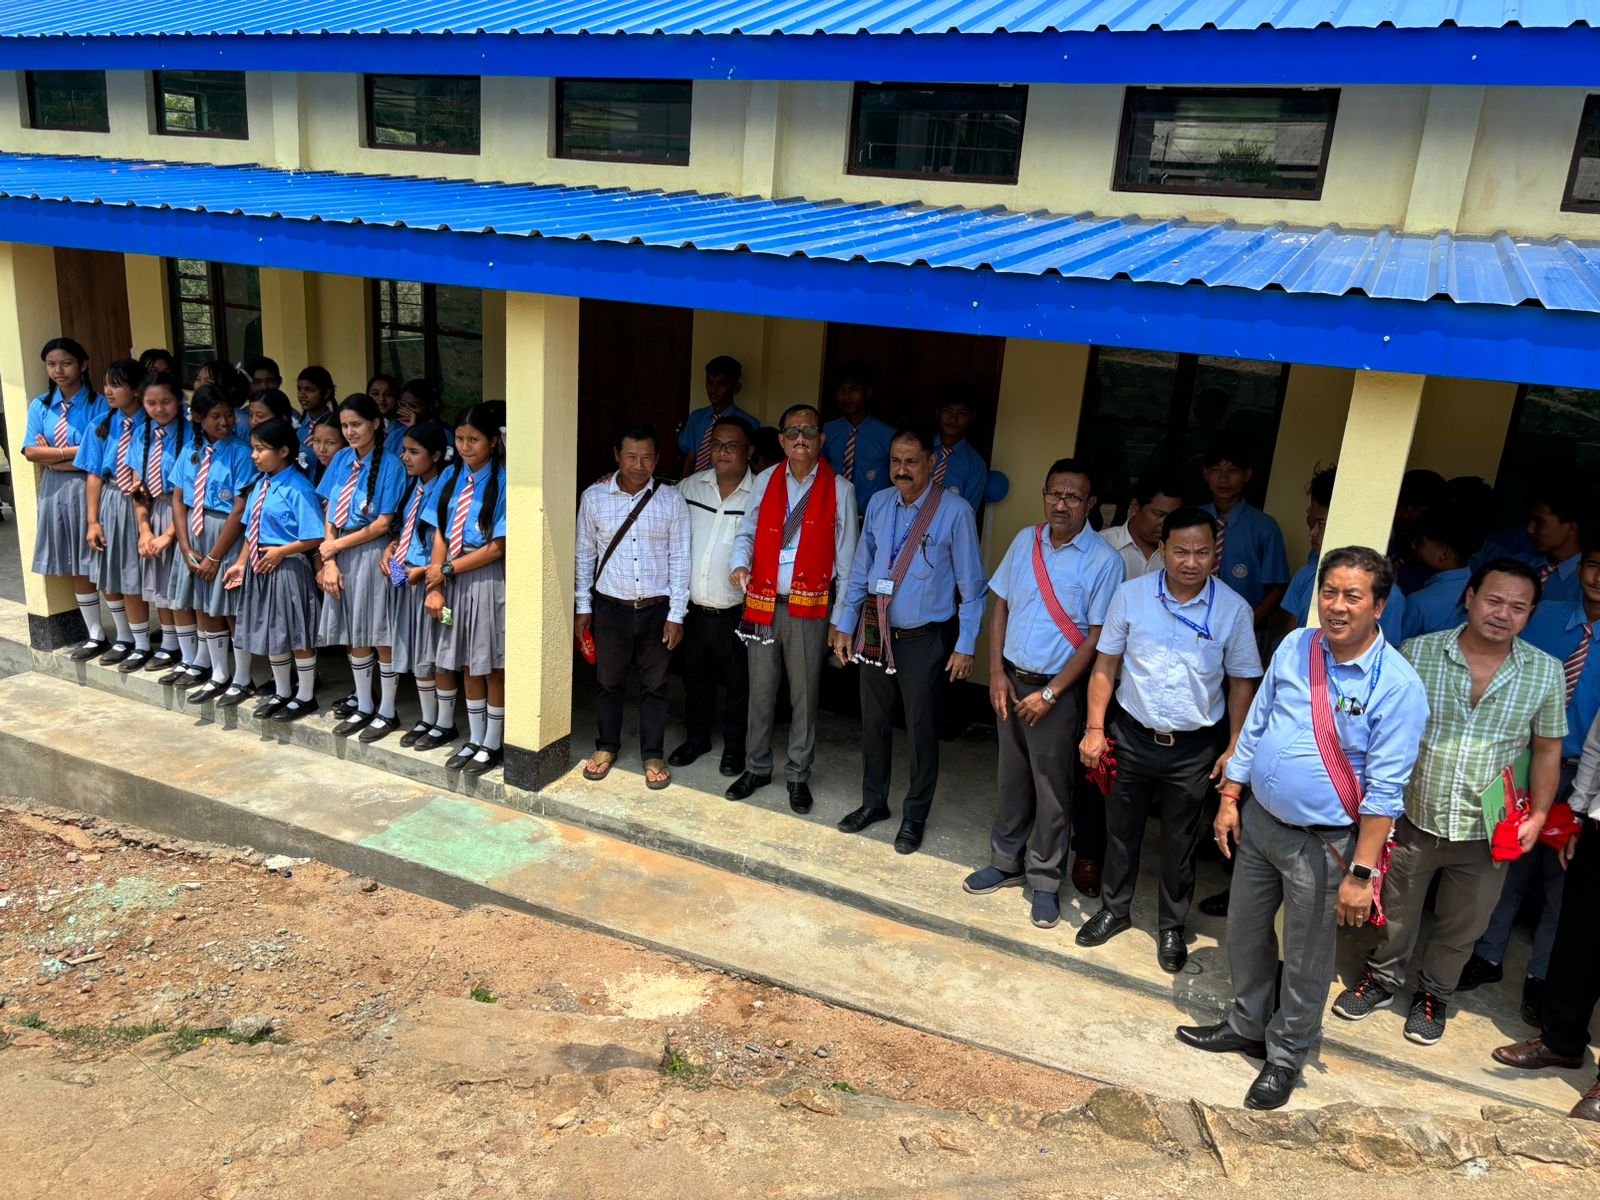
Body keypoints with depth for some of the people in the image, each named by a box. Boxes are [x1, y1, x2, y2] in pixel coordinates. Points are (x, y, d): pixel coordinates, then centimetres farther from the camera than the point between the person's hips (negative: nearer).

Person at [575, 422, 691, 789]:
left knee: (654, 685, 10)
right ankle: (607, 747, 33)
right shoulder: (594, 497, -2)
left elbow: (679, 561, -2)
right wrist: (583, 606, 6)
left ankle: (653, 755, 25)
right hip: (610, 607, 1)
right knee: (609, 681, 14)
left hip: (657, 608, 0)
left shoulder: (672, 501, -5)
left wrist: (676, 615, -4)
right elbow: (585, 554, 6)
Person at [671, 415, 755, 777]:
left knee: (738, 684, 13)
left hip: (736, 612, -4)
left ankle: (734, 747, 31)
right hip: (694, 608, 4)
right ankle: (697, 738, 39)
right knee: (696, 678, 19)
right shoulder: (690, 487, 0)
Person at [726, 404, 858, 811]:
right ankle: (756, 767, 29)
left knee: (804, 696, 7)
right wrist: (740, 564, -11)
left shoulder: (839, 489, -3)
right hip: (762, 604, 2)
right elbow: (746, 532, 11)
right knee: (760, 691, 12)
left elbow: (845, 557, 0)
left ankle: (798, 775, 23)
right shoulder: (765, 482, 4)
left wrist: (842, 617, 0)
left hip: (809, 608, -2)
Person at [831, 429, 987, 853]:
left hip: (923, 640, -4)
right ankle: (873, 802, 36)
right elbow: (860, 568, 9)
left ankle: (914, 817, 26)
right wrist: (845, 625, 9)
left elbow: (972, 585, -9)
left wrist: (966, 645, -9)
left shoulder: (955, 511, -14)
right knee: (873, 723, 17)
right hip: (874, 635, 5)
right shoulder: (878, 504, 0)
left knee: (921, 730, 9)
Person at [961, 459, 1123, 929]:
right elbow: (1001, 608, 9)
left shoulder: (1104, 561, -12)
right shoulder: (1026, 541, 3)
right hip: (1011, 680, 4)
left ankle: (1045, 882, 22)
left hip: (1058, 690, -4)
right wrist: (997, 673, 1)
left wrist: (1050, 694, -13)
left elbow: (1095, 639, -12)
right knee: (1012, 779, 17)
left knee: (1052, 790, 6)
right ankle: (1006, 862, 33)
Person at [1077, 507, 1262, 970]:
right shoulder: (1131, 595, -8)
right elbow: (1106, 665, -1)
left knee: (1180, 844, 13)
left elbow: (1242, 682, 0)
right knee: (1121, 831, 16)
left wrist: (1235, 748, -4)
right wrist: (1095, 728, -4)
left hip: (1194, 747, -1)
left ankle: (1172, 927, 33)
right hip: (1132, 736, 1)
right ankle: (1114, 909, 37)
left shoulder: (1233, 610, -9)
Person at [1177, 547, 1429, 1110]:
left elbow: (1385, 789, -18)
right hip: (1259, 820, 5)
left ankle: (1286, 1055, 35)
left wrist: (1361, 872, -18)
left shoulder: (1397, 685, -19)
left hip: (1322, 844, -5)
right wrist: (1230, 798, 6)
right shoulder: (1294, 648, -3)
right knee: (1244, 932, 20)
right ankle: (1246, 1025, 44)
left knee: (1305, 960, 12)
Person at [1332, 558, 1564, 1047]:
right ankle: (1382, 980, 43)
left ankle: (1434, 995, 42)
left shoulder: (1546, 672, -6)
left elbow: (1547, 748, 4)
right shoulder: (1417, 653, -10)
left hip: (1486, 833, 1)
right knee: (1395, 913, 18)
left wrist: (1538, 815, -2)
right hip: (1413, 819, -1)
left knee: (1461, 926, 18)